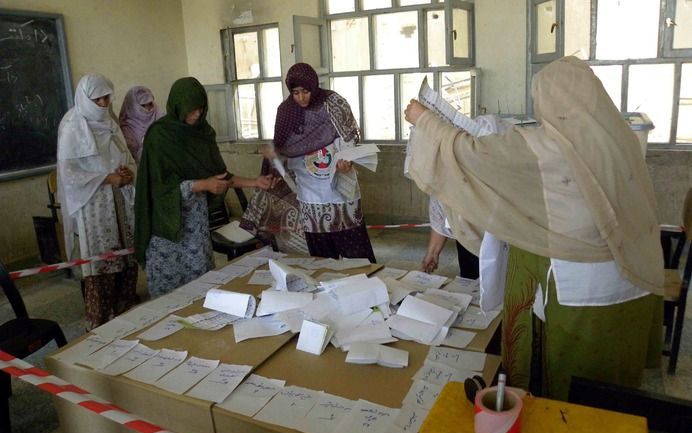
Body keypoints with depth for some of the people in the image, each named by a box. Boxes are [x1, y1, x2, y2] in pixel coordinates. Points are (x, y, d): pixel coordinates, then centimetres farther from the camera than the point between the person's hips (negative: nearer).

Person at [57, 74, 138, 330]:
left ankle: (125, 316, 22)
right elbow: (67, 171, -11)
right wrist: (106, 178, -17)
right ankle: (99, 325, 10)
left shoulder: (109, 123, 12)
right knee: (101, 264, -3)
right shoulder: (72, 127, -7)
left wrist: (129, 173, -6)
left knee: (127, 259, 8)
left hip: (119, 201, 6)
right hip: (92, 205, -6)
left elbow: (127, 158, 16)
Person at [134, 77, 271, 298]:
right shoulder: (159, 135, -12)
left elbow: (218, 173, 10)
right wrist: (203, 184, -22)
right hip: (169, 219, -5)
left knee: (201, 276, 5)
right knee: (169, 280, 3)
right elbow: (162, 185, -16)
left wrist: (253, 182, 0)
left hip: (196, 216, 5)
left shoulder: (203, 131, 5)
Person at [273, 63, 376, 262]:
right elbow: (282, 148, 12)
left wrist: (347, 161, -23)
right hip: (310, 192, 3)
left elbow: (351, 139, -5)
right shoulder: (286, 111, 3)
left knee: (354, 246, 2)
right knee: (320, 252, 9)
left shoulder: (334, 103, -8)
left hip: (340, 188, -3)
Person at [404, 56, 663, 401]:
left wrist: (423, 120, 2)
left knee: (556, 385, 14)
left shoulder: (540, 146, -19)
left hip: (571, 286, -7)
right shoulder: (620, 135, 2)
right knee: (611, 377, 24)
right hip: (628, 282, 7)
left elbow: (470, 152, -13)